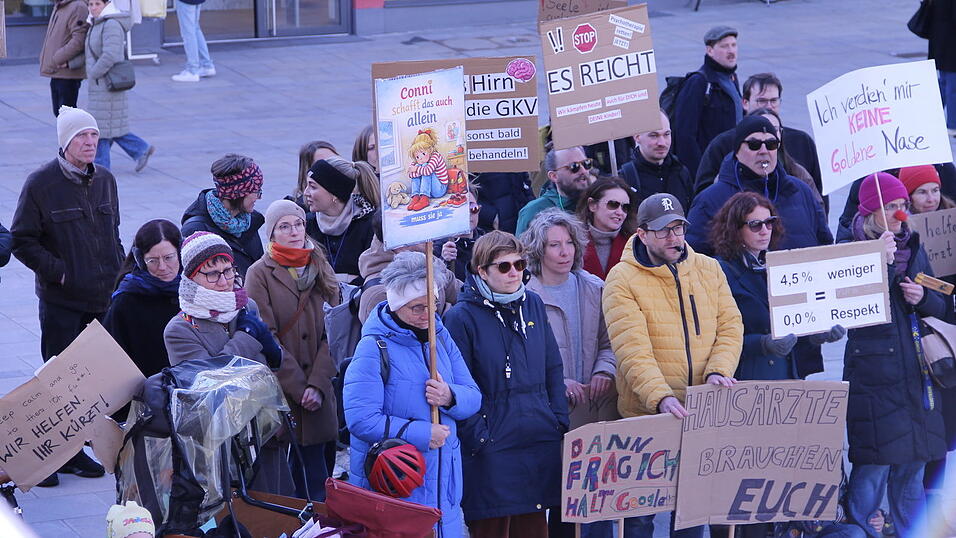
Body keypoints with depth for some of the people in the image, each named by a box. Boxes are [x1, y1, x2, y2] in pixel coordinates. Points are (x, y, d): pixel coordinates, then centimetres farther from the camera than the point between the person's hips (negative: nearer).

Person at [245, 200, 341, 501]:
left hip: (317, 394, 3)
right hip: (279, 392, -3)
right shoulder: (260, 274, -1)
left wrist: (317, 385, -9)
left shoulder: (320, 270, 11)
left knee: (318, 480, 4)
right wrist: (298, 387, -11)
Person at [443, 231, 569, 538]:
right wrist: (477, 437, -14)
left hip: (539, 442, 5)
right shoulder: (462, 317, -7)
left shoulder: (533, 305, 11)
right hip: (492, 451, -5)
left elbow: (553, 368, 16)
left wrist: (559, 420, 8)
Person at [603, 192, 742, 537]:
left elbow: (730, 327, 7)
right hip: (646, 415, -4)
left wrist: (718, 371, -13)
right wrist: (662, 398, -30)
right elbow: (633, 350, -17)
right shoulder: (623, 280, -8)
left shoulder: (708, 269, 8)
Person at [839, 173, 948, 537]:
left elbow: (942, 308, 15)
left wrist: (923, 298, -6)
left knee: (912, 466, 8)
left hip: (914, 370, 6)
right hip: (872, 368, -6)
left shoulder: (912, 248, 12)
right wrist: (881, 264, -22)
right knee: (874, 463, -9)